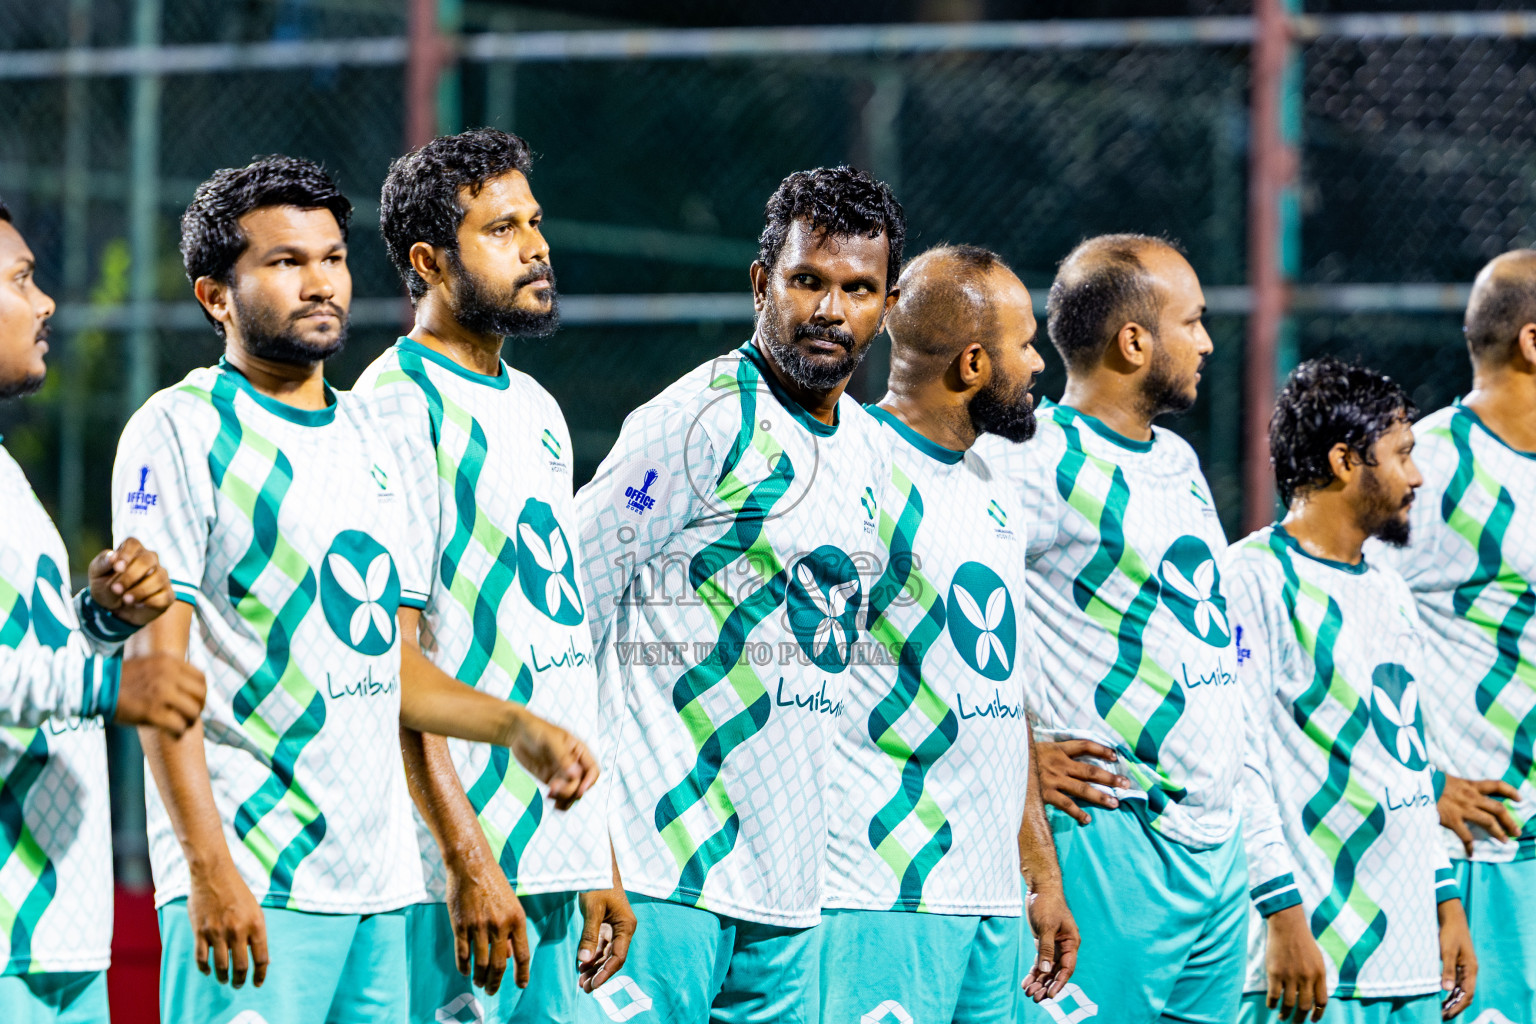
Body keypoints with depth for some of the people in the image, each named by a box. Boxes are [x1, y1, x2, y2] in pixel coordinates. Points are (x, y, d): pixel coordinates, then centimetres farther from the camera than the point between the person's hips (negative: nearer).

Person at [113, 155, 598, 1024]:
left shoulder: (368, 439, 18)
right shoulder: (183, 431, -4)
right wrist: (209, 868, -19)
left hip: (382, 880, 7)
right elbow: (158, 666, -11)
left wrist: (518, 728, 6)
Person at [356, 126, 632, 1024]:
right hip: (461, 864, -8)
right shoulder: (398, 405, -9)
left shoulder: (538, 413, 18)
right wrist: (466, 862, -20)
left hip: (558, 867, 8)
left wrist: (600, 861, 17)